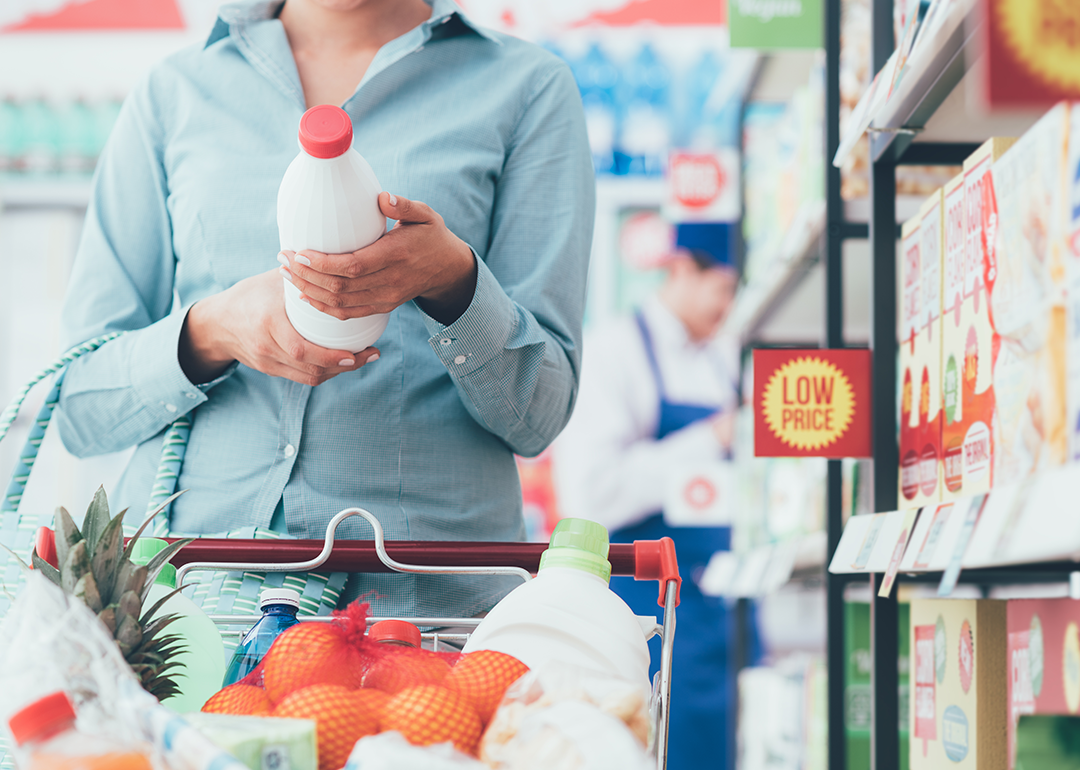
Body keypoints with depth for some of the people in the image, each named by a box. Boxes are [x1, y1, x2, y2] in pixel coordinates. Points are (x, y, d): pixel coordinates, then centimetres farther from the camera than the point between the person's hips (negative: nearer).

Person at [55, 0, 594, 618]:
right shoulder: (173, 95, 13)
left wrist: (453, 281, -16)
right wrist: (212, 329, -10)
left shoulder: (526, 86, 8)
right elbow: (81, 409, 10)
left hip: (428, 592, -1)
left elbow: (537, 414, 4)